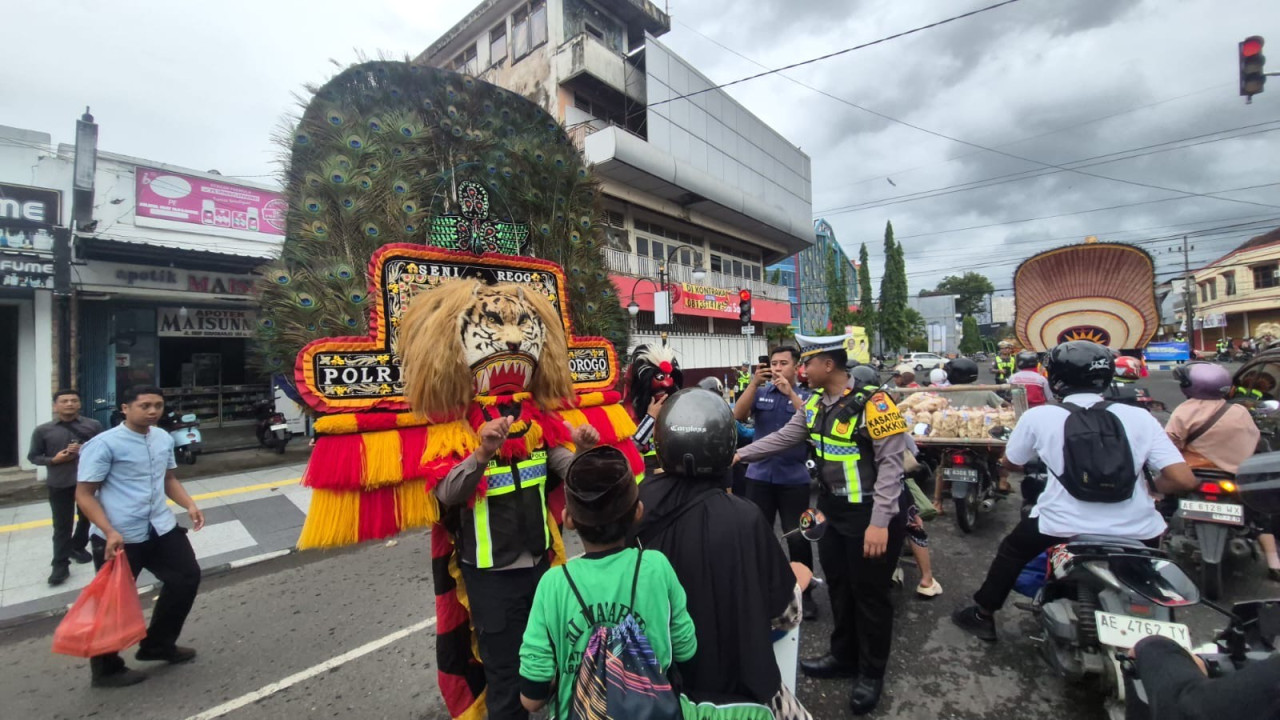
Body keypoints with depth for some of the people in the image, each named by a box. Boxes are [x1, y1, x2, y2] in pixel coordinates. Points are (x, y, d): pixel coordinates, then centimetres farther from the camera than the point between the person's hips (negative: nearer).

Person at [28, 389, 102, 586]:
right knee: (62, 525, 0)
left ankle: (77, 547, 39)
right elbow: (33, 456, 5)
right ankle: (60, 565, 9)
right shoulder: (43, 430, 0)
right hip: (59, 484, -1)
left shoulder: (93, 425, 0)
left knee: (87, 518, 16)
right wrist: (53, 460, -13)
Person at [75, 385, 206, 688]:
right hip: (119, 537, -7)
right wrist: (110, 532, -25)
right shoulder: (104, 444, -15)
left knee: (187, 576, 13)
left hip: (160, 528, 7)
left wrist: (189, 505, 2)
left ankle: (158, 644, 32)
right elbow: (84, 494, -14)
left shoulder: (164, 438, 5)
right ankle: (106, 669, 29)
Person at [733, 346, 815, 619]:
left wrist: (790, 393, -22)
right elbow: (738, 416, -11)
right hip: (759, 475, 2)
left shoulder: (805, 395, 1)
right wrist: (754, 383, -20)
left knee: (798, 538, 5)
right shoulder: (760, 392, 3)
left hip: (795, 478, -1)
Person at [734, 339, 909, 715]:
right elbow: (783, 438, 9)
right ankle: (843, 656, 40)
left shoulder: (872, 403, -21)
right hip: (832, 512, 7)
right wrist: (740, 454, 6)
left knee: (869, 594, 9)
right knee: (839, 587, 20)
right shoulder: (815, 404, 2)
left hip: (869, 517, -7)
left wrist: (879, 522, -23)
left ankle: (871, 673, 29)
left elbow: (890, 463, -21)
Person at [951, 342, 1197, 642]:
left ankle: (982, 615, 34)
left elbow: (1011, 463, 9)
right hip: (1137, 532, 3)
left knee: (1013, 548, 25)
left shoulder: (1039, 416, -6)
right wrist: (1146, 488, 14)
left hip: (1064, 527, -2)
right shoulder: (1140, 417, -2)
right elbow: (1184, 480, -8)